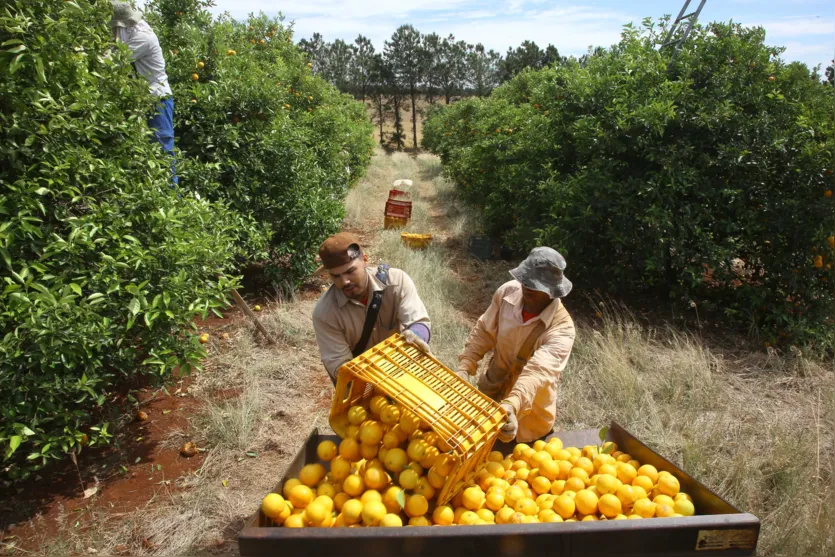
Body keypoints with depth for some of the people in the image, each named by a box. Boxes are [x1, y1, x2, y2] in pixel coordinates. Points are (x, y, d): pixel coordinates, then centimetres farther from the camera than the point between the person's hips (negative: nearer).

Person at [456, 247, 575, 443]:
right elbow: (483, 331, -9)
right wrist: (464, 368, -22)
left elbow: (539, 371, -45)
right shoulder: (508, 291, -19)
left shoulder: (561, 327, -31)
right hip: (491, 390, 4)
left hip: (529, 410, -3)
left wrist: (512, 406, -61)